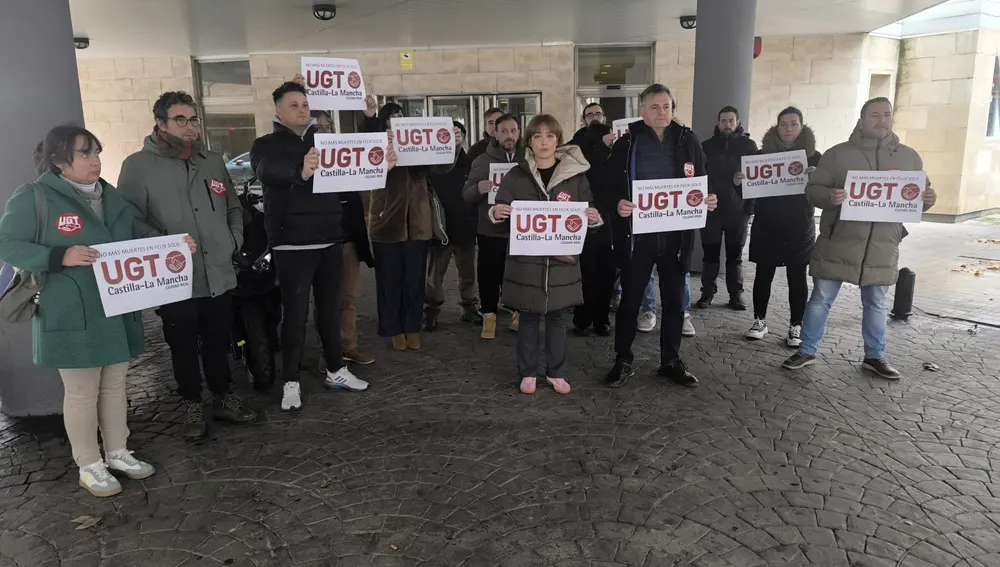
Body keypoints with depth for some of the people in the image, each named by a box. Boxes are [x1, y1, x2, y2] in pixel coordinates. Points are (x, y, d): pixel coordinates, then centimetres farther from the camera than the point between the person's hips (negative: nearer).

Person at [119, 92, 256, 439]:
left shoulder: (213, 162, 12)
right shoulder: (138, 166, -5)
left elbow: (233, 208, 19)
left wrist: (234, 241, 6)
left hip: (219, 275, 4)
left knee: (219, 343, 15)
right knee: (183, 348, 10)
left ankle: (224, 398, 31)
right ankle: (193, 407, 26)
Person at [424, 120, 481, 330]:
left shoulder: (470, 164, 3)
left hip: (465, 229, 2)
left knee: (468, 274, 12)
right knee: (434, 275, 7)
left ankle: (470, 309, 26)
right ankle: (431, 312, 17)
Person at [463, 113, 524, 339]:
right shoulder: (483, 160, 1)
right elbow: (466, 194, -1)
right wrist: (478, 189, -23)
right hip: (490, 231, -1)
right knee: (489, 277, 4)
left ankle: (519, 314, 29)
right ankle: (489, 317, 19)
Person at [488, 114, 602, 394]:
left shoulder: (576, 174, 2)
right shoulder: (516, 175, 1)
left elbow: (588, 213, 9)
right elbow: (502, 212, 3)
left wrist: (594, 218, -14)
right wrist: (496, 212, -20)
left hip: (562, 260, 1)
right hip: (526, 260, 0)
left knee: (558, 317, 10)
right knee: (528, 318, 9)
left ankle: (556, 372, 25)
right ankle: (529, 372, 23)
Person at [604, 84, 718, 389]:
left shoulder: (688, 140, 5)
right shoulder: (627, 142, -3)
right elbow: (611, 185, -2)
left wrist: (708, 199, -8)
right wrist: (618, 204, -22)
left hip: (676, 234, 3)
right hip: (637, 234, -2)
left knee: (674, 301, 11)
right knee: (630, 300, 6)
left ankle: (671, 361, 26)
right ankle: (623, 361, 20)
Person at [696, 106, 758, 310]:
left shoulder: (748, 145, 3)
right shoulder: (707, 146, 6)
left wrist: (750, 205, -7)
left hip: (738, 210, 0)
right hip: (711, 208, 1)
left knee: (735, 255, 8)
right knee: (710, 254, 4)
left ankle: (736, 294, 15)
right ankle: (707, 292, 13)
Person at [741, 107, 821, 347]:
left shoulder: (814, 157, 2)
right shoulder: (762, 154, 5)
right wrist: (739, 182, -15)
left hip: (799, 228, -1)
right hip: (766, 226, 1)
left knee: (797, 277, 4)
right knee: (763, 274, 6)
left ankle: (796, 326, 13)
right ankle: (760, 321, 18)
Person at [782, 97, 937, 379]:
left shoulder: (909, 157, 8)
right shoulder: (838, 154, -2)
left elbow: (918, 196, 14)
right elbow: (812, 190, -3)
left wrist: (928, 200, -9)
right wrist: (829, 196, -25)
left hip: (882, 247, 3)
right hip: (838, 244, -3)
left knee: (876, 303, 14)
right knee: (821, 299, 4)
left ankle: (874, 356, 28)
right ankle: (807, 351, 17)